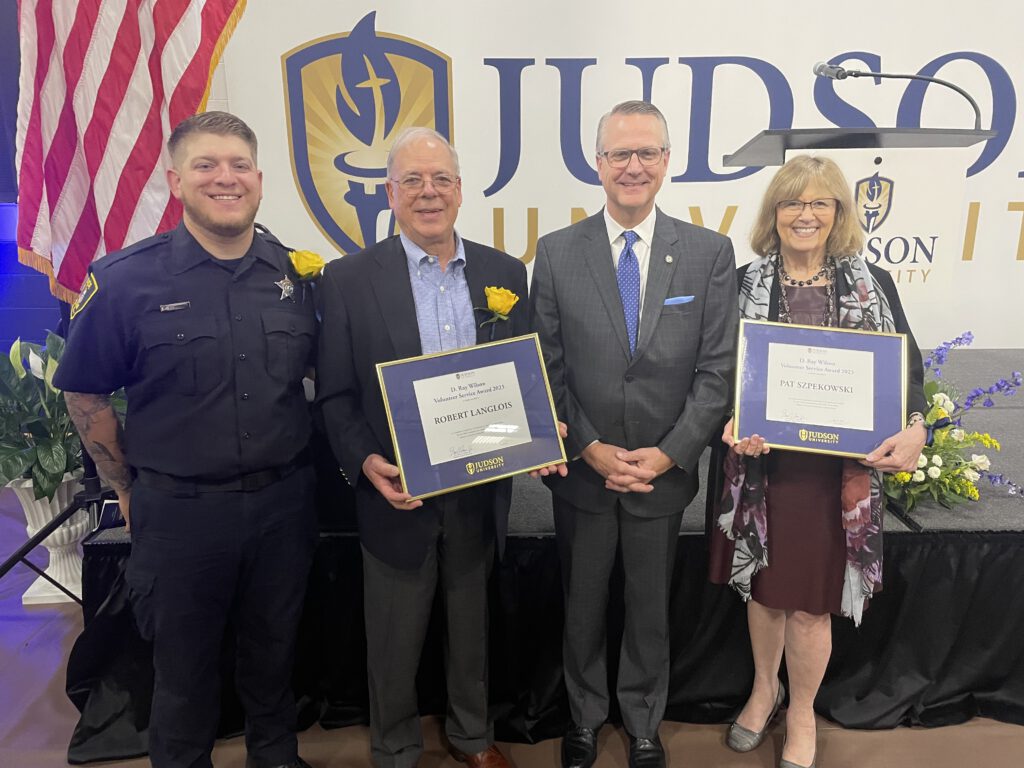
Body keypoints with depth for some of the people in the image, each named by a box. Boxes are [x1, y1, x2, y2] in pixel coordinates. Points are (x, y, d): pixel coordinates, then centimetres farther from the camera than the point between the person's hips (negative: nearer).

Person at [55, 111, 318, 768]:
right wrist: (129, 489, 1)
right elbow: (86, 395, -1)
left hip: (284, 501, 3)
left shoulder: (296, 273, -1)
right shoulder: (124, 280, -9)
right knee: (184, 666, 18)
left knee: (275, 651, 21)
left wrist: (292, 465, 5)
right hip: (180, 510, -2)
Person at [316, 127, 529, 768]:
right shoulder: (349, 279, -6)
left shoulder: (505, 272, 1)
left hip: (480, 492, 3)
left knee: (472, 627, 22)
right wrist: (366, 463, -19)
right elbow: (335, 395, -5)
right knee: (395, 641, 16)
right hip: (397, 494, -2)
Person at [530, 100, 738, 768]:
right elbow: (547, 370, -3)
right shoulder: (556, 253, -3)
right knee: (582, 608, 18)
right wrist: (591, 449, -10)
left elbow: (717, 369, -5)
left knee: (651, 611, 18)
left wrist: (667, 454, -12)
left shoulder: (710, 253, -3)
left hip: (665, 471, 0)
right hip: (582, 471, 0)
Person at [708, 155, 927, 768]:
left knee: (810, 602, 8)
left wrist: (914, 428, -15)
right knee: (763, 588, 15)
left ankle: (802, 714, 35)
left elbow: (907, 368, 4)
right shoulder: (744, 284, 1)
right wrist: (732, 424, -18)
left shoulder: (873, 283, 3)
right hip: (761, 463, 1)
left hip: (839, 470, 0)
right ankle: (766, 688, 43)